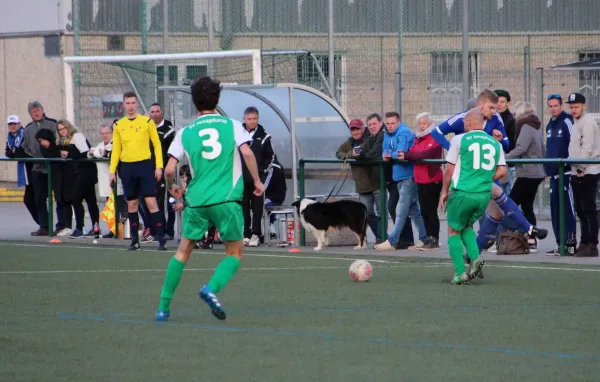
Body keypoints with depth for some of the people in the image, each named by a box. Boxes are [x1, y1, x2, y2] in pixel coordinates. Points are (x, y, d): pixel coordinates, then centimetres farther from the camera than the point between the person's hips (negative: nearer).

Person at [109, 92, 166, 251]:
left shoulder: (147, 122, 1)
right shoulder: (118, 125, 9)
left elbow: (157, 145, 1)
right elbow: (116, 149, 12)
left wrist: (159, 166, -7)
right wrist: (112, 171, 6)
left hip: (145, 166, -3)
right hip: (127, 167, 3)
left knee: (151, 202, -9)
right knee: (132, 204, 7)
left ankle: (161, 239, -8)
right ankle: (135, 240, 14)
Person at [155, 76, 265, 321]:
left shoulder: (185, 133, 8)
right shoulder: (231, 125, 5)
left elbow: (169, 170, 4)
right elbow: (247, 153, -10)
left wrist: (171, 188, 24)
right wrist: (257, 181, 3)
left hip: (196, 200, 2)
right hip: (227, 198, -2)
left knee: (183, 251, 15)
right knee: (234, 253, 8)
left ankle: (164, 307, 13)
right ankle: (211, 288, -20)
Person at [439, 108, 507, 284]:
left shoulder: (459, 140, -3)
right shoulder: (495, 143, 8)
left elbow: (450, 170, -1)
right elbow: (502, 171, 4)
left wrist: (445, 191, 11)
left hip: (462, 192, -5)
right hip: (484, 194, 5)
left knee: (454, 230, 11)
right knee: (467, 226, 26)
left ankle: (460, 272, 3)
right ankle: (475, 257, 2)